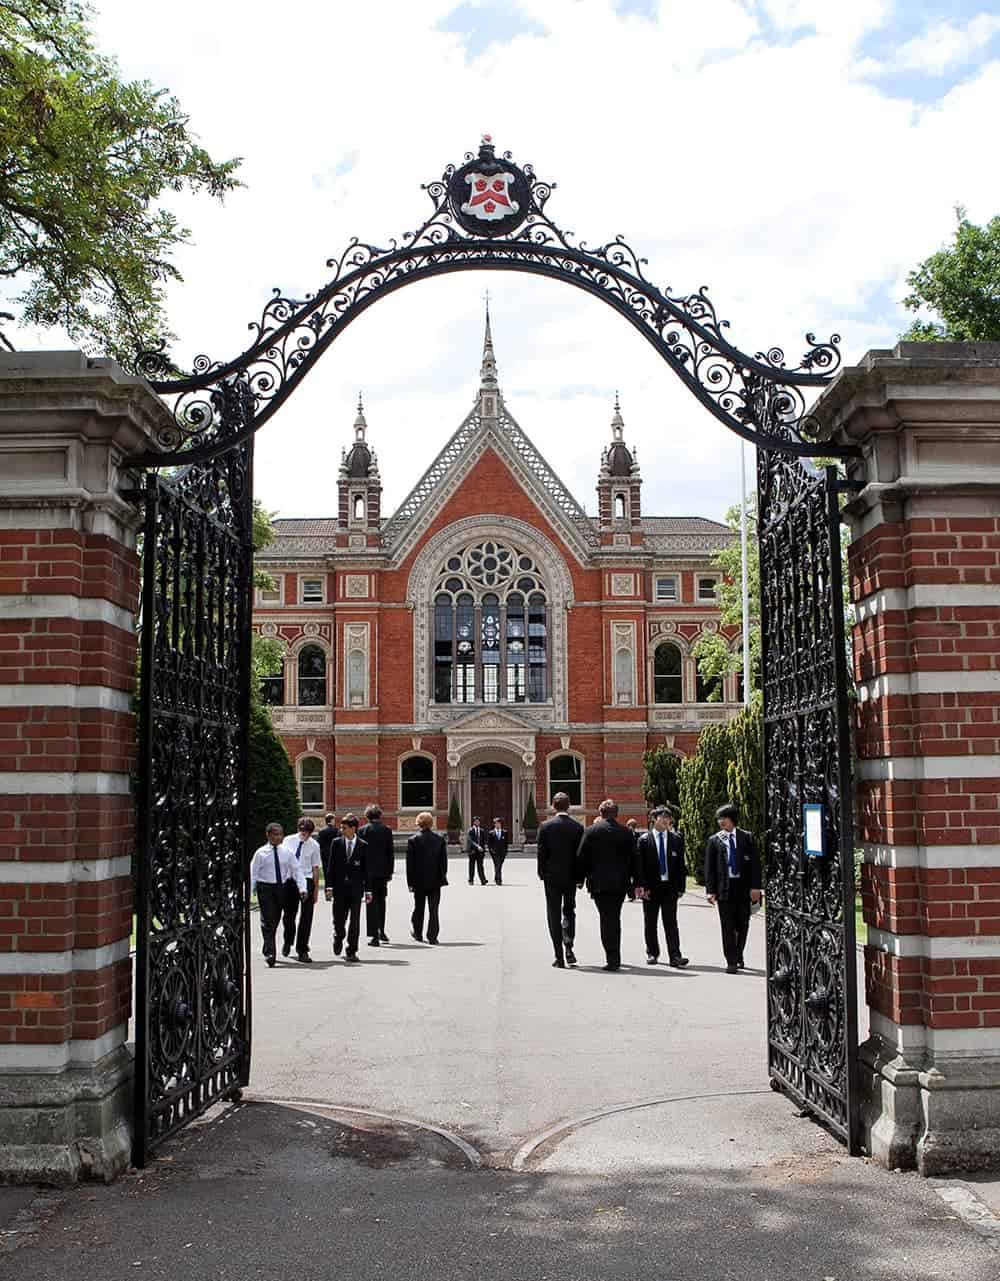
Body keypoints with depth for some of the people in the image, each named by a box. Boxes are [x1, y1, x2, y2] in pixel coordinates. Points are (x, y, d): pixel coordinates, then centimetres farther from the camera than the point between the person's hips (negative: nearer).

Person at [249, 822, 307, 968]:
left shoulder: (286, 852, 4)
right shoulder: (261, 853, -3)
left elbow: (297, 870, 2)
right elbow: (253, 873, -2)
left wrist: (302, 888, -8)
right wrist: (250, 891, -7)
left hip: (281, 887, 3)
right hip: (265, 888, -3)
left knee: (276, 920, 12)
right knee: (267, 920, -10)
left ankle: (268, 949, 28)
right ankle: (270, 953, -13)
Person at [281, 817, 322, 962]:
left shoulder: (314, 845, -1)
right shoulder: (288, 841, 0)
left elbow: (315, 868, 3)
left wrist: (316, 888, 2)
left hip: (307, 881, -1)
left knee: (306, 917, -2)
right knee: (288, 915, 10)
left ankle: (302, 950, 7)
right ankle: (287, 942, 38)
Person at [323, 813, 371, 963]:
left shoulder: (363, 846, 1)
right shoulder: (336, 842, 3)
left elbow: (365, 869, 3)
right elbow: (330, 866, 3)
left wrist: (367, 890, 1)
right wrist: (329, 886, -4)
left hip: (356, 888, -1)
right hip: (339, 887, 1)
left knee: (354, 921, -1)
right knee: (339, 919, 7)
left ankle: (351, 951, 6)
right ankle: (338, 939, 37)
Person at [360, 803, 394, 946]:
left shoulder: (363, 830, -6)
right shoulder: (387, 830, 0)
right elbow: (391, 852, 2)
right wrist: (390, 871, 9)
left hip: (369, 871, -3)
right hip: (383, 871, 3)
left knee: (372, 902, -1)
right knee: (381, 901, 19)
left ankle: (374, 935, -5)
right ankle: (381, 931, 26)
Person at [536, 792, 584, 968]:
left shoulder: (545, 826, -8)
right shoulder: (578, 827, -4)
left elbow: (541, 853, -7)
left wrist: (541, 874, 5)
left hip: (552, 876, -1)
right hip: (571, 876, 1)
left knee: (554, 915, 4)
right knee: (569, 911, 19)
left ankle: (559, 957, 1)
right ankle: (568, 947, 3)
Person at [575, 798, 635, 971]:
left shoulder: (591, 831, -6)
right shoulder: (625, 832, 2)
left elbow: (581, 857, -4)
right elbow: (633, 858, 6)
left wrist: (579, 878, 7)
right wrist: (628, 878, 16)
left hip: (600, 882, -3)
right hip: (620, 883, 3)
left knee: (607, 919, 0)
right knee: (615, 918, 16)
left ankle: (612, 959, -5)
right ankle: (615, 957, 23)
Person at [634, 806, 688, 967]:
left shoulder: (676, 839, 6)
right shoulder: (644, 840, 0)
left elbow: (681, 864, 5)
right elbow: (639, 865, -2)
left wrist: (680, 886, -1)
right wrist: (641, 886, -10)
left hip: (669, 886, 0)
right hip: (651, 887, 0)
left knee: (671, 923, -4)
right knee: (650, 923, 9)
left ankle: (675, 957, -7)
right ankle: (652, 953, 21)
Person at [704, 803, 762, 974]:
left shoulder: (746, 838, 4)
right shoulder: (713, 841, 4)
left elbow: (755, 863, 2)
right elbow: (709, 868, 3)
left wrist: (755, 887, -6)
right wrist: (710, 890, -5)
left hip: (743, 887, 1)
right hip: (724, 888, -1)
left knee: (742, 925, 10)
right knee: (728, 927, -1)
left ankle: (738, 956, 31)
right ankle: (731, 962, 4)